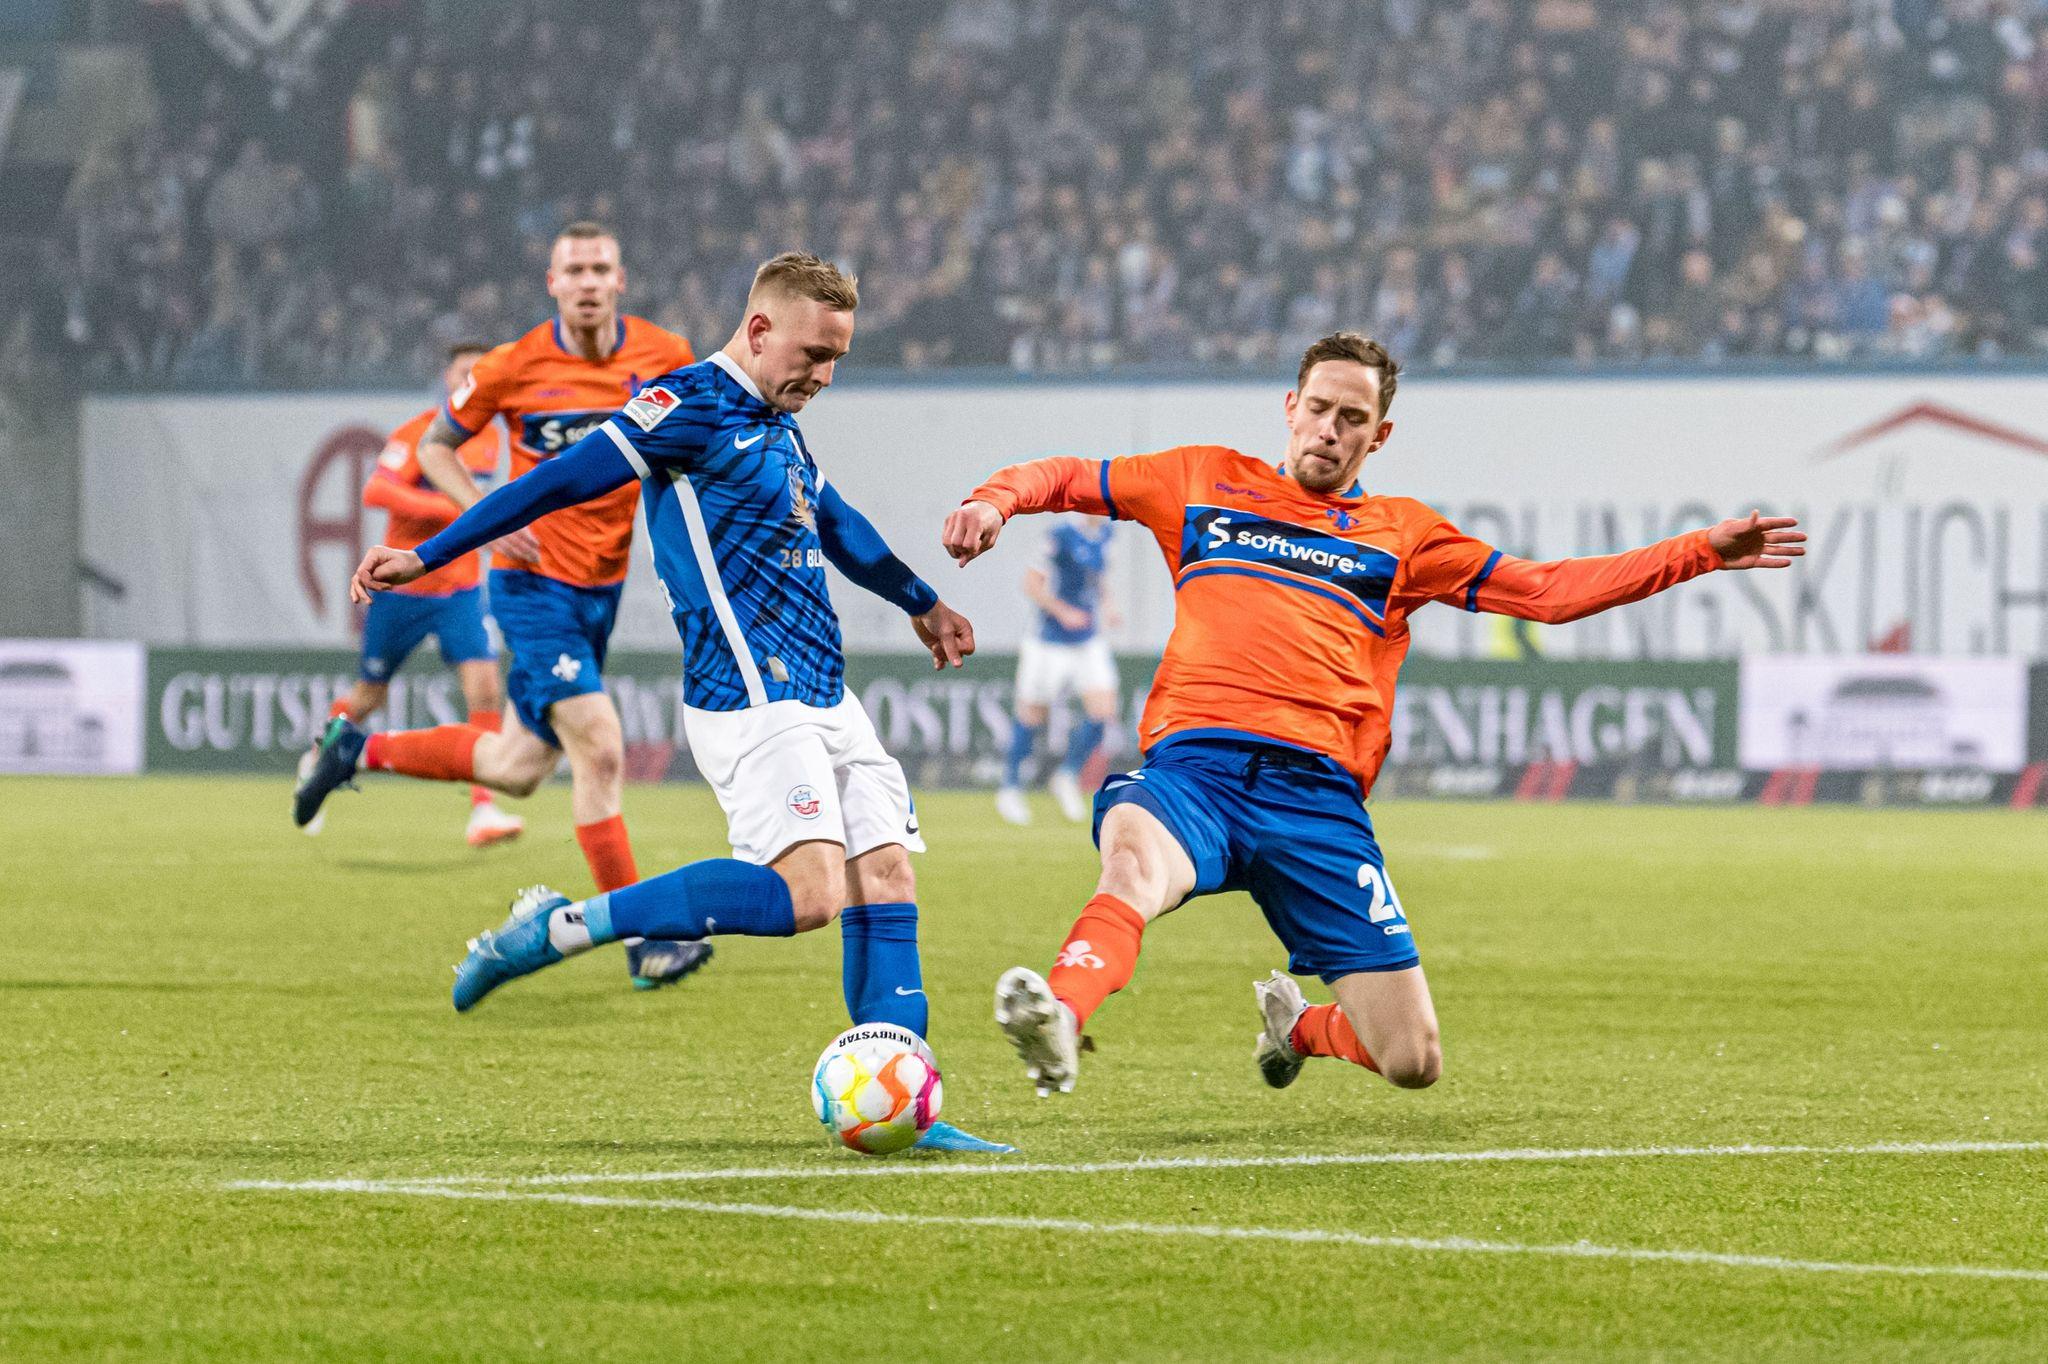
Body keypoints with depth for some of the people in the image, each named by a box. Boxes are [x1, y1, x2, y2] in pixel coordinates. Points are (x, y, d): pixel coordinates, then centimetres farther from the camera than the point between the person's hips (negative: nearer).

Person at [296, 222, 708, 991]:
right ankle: (644, 940, -10)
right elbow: (435, 447, 3)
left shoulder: (664, 358, -4)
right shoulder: (517, 367, -10)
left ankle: (359, 751, 34)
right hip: (535, 584, -5)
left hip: (605, 585, 5)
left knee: (517, 769, 13)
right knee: (600, 751, -16)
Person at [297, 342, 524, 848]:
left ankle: (483, 811, -19)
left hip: (460, 589, 4)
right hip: (402, 588, -4)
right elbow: (376, 491, -28)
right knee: (370, 696, 10)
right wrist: (451, 508, -33)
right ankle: (318, 759, 41)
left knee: (484, 687, -16)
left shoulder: (490, 439, 6)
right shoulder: (418, 433, -13)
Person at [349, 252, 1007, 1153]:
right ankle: (562, 928, -15)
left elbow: (834, 525, 38)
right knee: (806, 892, -22)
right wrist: (427, 557, -9)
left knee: (886, 877, 1)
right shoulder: (693, 406, -8)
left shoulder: (774, 426, 20)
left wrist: (920, 602, 54)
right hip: (749, 699, -9)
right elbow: (563, 480, -9)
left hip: (824, 698, 9)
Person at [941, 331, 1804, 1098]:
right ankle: (1057, 1021, -63)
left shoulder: (1402, 534, 22)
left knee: (1412, 1063, -4)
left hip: (1317, 790, 2)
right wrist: (994, 501, 3)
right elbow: (1066, 480, 26)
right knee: (1136, 859, -40)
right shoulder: (1206, 481, 21)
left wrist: (1702, 553, 13)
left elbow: (1547, 591, 20)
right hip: (1194, 766, -2)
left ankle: (1300, 1025, 29)